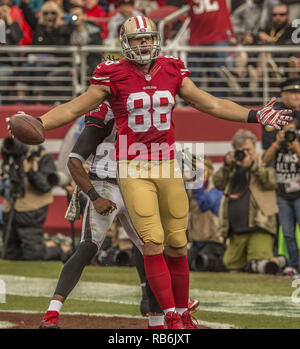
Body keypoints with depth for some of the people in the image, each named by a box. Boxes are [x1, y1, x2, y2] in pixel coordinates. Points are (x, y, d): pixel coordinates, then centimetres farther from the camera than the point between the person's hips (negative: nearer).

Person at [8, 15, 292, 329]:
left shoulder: (172, 73, 6)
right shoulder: (114, 77, -4)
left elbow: (212, 105, 10)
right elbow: (73, 109, -3)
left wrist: (255, 116, 4)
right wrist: (36, 125, -15)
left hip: (168, 167, 4)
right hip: (133, 170, -3)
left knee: (177, 246, 5)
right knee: (152, 245, -13)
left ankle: (183, 314, 19)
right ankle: (172, 318, -9)